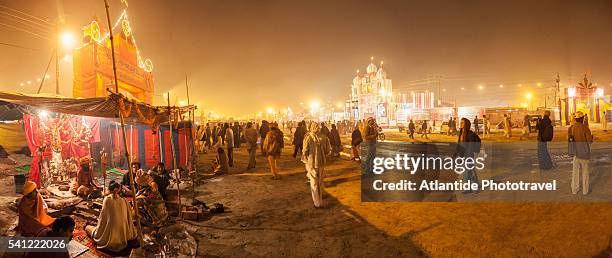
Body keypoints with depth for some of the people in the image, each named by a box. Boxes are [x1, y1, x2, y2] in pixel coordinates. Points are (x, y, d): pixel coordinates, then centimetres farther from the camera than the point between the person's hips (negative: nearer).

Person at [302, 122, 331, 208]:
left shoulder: (308, 138, -15)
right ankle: (319, 200, 34)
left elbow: (305, 152, -13)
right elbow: (327, 150, 1)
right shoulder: (324, 137, -5)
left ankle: (317, 203, 11)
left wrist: (305, 160, 6)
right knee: (320, 182, 20)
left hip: (312, 163, -3)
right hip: (321, 162, 3)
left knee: (314, 183, 8)